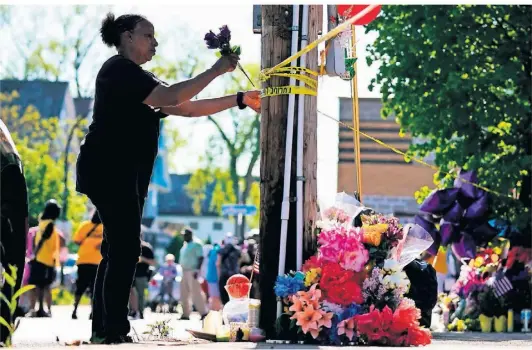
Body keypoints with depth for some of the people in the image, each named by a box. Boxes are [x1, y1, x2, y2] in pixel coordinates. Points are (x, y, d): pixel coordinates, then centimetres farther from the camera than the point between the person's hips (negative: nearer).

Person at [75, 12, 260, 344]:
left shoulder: (139, 78, 21)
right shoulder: (119, 69, -10)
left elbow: (187, 108, 16)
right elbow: (171, 98, -21)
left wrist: (240, 100, 9)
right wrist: (217, 70, -18)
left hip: (121, 175, 10)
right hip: (108, 171, -10)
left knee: (117, 250, 10)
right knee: (125, 249, -12)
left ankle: (103, 329, 14)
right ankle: (114, 333, -12)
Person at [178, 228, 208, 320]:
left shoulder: (196, 245, -8)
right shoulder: (185, 245, 17)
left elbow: (201, 258, -14)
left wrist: (197, 270, -22)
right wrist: (181, 271, 19)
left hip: (192, 271, -9)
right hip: (185, 271, 9)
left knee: (195, 292, -12)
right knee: (184, 294, 7)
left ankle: (203, 312, -9)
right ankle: (186, 314, 10)